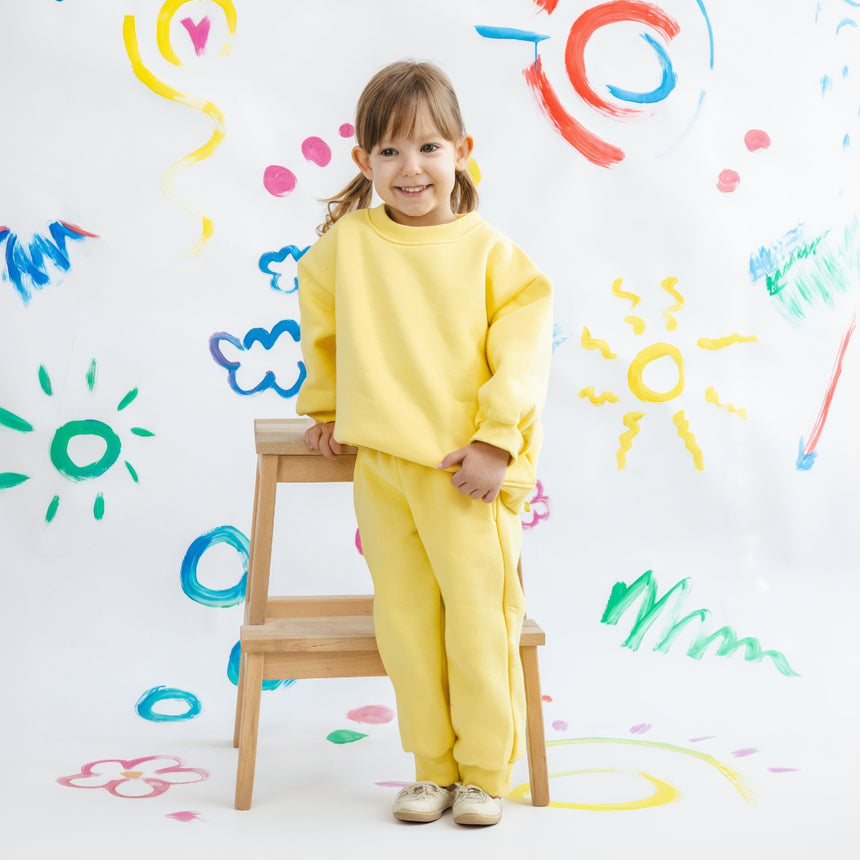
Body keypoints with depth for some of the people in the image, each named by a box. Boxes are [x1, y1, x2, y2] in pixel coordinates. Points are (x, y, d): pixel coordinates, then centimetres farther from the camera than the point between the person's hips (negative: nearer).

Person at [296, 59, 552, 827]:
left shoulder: (489, 251, -4)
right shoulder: (346, 244, 2)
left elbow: (523, 353, -4)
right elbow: (321, 325, 20)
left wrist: (497, 443, -11)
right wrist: (325, 408, 25)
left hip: (466, 468, -2)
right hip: (380, 464, 2)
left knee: (478, 621, 0)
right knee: (405, 622, 8)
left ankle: (485, 771, 16)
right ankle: (433, 769, 22)